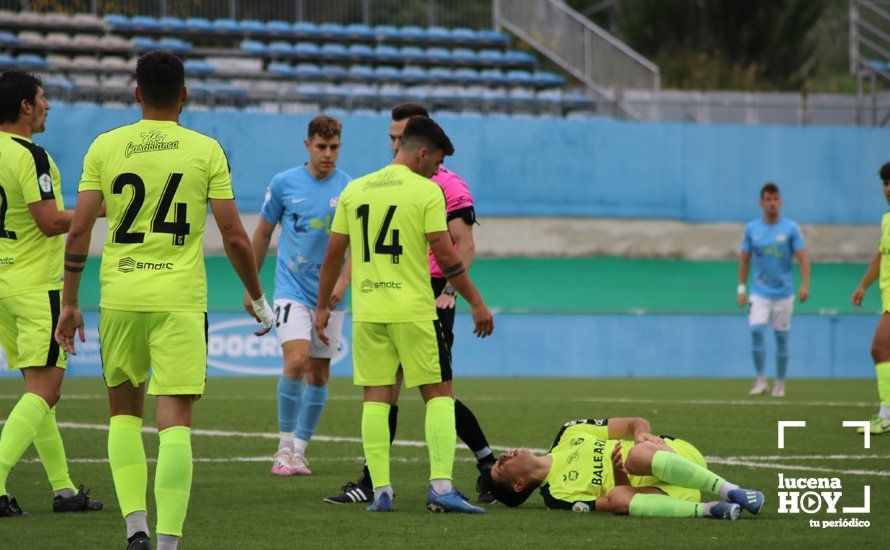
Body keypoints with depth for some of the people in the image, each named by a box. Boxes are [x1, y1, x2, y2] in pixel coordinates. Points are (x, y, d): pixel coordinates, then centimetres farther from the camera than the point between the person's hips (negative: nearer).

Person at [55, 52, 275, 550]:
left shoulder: (105, 147, 4)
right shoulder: (206, 150, 0)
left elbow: (79, 231, 1)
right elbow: (234, 238, -1)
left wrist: (69, 303, 11)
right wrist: (259, 299, 13)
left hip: (119, 297, 2)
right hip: (181, 299, -2)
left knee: (124, 410, 18)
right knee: (175, 421, -2)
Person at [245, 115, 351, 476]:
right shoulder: (284, 183, 0)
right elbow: (263, 233, 11)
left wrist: (344, 280, -15)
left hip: (329, 296, 2)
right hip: (291, 288, -2)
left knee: (319, 375, 5)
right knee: (296, 362, -19)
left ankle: (299, 451, 17)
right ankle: (284, 448, -8)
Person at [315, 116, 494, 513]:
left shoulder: (355, 190, 9)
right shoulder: (426, 191, -5)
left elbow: (334, 253, 11)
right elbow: (445, 255, -8)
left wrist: (323, 307, 20)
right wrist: (476, 303, 0)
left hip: (366, 312, 4)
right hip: (413, 311, -4)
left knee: (376, 398, 6)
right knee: (438, 394, 4)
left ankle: (380, 491, 1)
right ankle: (441, 485, -6)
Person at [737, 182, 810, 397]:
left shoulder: (791, 228, -2)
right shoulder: (751, 228, 4)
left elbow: (803, 257, -5)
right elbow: (744, 259, 12)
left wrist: (805, 285, -17)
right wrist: (741, 288, 7)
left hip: (783, 291, -1)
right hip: (759, 291, 1)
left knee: (782, 337, 4)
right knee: (756, 331, -17)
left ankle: (780, 383, 17)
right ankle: (761, 380, -9)